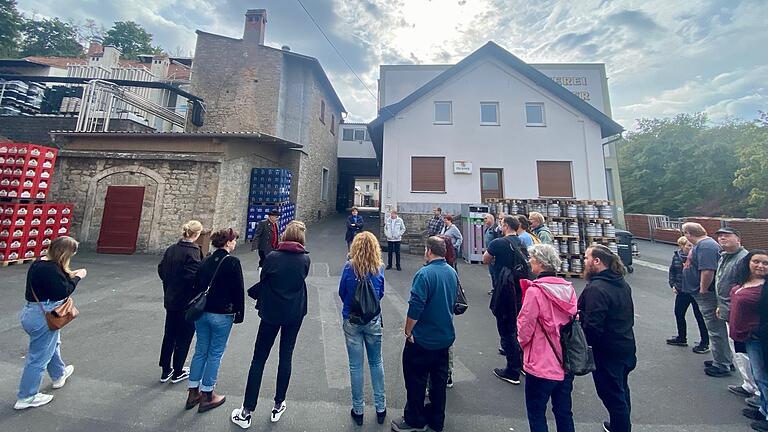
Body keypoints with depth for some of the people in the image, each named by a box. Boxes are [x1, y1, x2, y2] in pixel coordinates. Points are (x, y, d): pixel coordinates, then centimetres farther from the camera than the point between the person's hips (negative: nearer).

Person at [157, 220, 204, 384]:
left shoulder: (171, 249, 2)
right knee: (183, 337, 10)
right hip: (186, 301, -7)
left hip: (170, 299, 7)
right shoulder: (193, 251, -21)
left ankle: (165, 371, 31)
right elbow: (194, 276, -26)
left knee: (169, 334, 19)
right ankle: (177, 373, 23)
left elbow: (161, 269, 10)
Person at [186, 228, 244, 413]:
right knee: (215, 354, 8)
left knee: (200, 351, 19)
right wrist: (239, 314, -4)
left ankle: (193, 393, 31)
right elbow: (239, 290, -15)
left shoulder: (205, 261, 4)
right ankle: (206, 396, 21)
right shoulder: (233, 262, -16)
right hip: (221, 315, -6)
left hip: (201, 313, 7)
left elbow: (197, 285, 10)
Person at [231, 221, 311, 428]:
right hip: (295, 314, 2)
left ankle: (246, 412, 23)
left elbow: (262, 283, -3)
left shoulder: (272, 257, -13)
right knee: (286, 357, 16)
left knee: (259, 359, 13)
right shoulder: (305, 259, -9)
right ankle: (278, 406, 30)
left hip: (271, 312, -1)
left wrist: (253, 294, 17)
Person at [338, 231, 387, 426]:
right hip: (373, 320, 1)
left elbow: (341, 293, -2)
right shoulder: (379, 268, -10)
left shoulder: (349, 267, -15)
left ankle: (358, 410, 30)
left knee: (356, 366, 14)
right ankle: (380, 408, 32)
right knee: (376, 363, 19)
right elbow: (381, 294, 2)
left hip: (352, 321, -1)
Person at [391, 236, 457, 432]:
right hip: (446, 336, 7)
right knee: (439, 379, 21)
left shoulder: (425, 274, -24)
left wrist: (408, 331, -12)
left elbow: (415, 307, -25)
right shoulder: (453, 273, -1)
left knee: (416, 380, 13)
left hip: (423, 338, -7)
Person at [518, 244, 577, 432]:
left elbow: (524, 326, -15)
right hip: (566, 362, 7)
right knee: (564, 412, 23)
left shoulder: (535, 291, -22)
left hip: (541, 365, -6)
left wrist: (522, 341, 5)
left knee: (536, 413, 12)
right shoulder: (568, 288, -2)